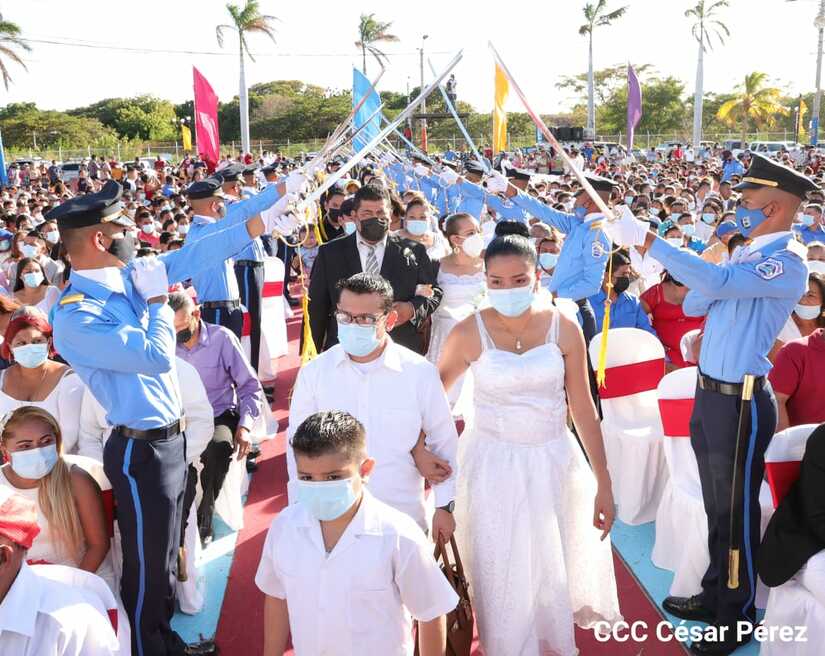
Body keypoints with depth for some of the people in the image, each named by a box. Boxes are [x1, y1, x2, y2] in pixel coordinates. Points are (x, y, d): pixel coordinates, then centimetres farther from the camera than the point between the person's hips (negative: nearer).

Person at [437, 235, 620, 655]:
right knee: (501, 580, 6)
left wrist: (604, 484, 0)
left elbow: (584, 410, -2)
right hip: (493, 467, -1)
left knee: (553, 575, 13)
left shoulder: (564, 329, -7)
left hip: (553, 464, 2)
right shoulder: (469, 333, -10)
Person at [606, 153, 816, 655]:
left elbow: (717, 283, -32)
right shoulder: (748, 255, 12)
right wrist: (713, 278, -8)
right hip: (710, 393, 9)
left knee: (736, 511, 5)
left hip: (741, 402, -9)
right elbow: (694, 305, 12)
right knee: (717, 506, 20)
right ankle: (716, 595, 37)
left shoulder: (787, 262, -17)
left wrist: (648, 240, -30)